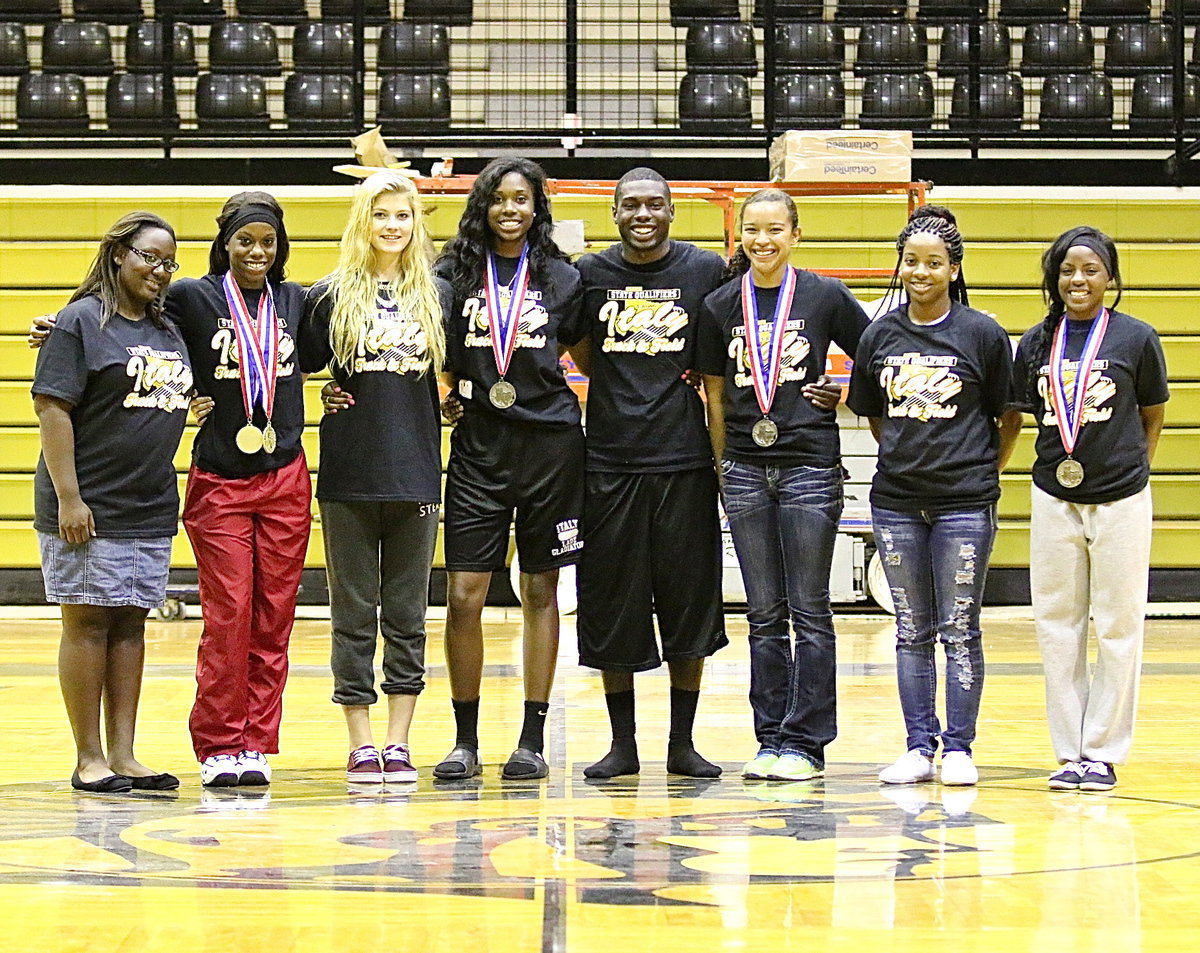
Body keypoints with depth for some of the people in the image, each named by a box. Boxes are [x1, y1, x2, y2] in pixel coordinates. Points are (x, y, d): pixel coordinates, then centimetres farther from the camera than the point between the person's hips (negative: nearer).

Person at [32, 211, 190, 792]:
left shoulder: (168, 331, 15)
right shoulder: (81, 320, -7)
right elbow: (52, 408, -12)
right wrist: (68, 497, -17)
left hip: (152, 508, 7)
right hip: (88, 508, -7)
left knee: (130, 625, 7)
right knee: (88, 623, -2)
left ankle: (123, 755, 10)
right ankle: (89, 760, 3)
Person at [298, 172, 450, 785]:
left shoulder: (437, 296, 7)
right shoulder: (330, 297, 3)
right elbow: (297, 369, 8)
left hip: (416, 474, 1)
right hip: (349, 476, -1)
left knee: (407, 614, 5)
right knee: (353, 614, 2)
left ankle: (398, 744, 10)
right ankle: (361, 745, 7)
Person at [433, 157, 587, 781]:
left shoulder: (561, 278, 6)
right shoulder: (453, 274, 4)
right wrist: (450, 390, -5)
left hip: (550, 443, 0)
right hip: (478, 447, 0)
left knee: (540, 590, 5)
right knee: (463, 595, -5)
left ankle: (533, 740, 10)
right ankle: (465, 741, 5)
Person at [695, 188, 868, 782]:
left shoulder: (825, 296, -1)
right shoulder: (721, 305, 6)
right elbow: (714, 393, 11)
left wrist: (844, 397, -1)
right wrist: (722, 461, 8)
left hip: (810, 465, -3)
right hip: (745, 469, 3)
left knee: (809, 610, -1)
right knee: (764, 614, 7)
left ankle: (805, 742, 3)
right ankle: (771, 740, 12)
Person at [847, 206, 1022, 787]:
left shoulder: (982, 334, -3)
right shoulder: (879, 337, 5)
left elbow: (1010, 418, 5)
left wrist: (983, 473, 3)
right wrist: (908, 459, 10)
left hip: (964, 503, -3)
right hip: (896, 501, 3)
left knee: (960, 630, 0)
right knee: (912, 632, 8)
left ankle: (959, 748, 7)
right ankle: (919, 747, 13)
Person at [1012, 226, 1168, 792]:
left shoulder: (1136, 338, -3)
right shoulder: (1037, 343, 4)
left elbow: (1153, 415, 7)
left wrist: (1132, 468, 2)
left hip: (1121, 501, -3)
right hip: (1054, 500, 3)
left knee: (1118, 627, 2)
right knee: (1056, 626, 5)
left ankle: (1103, 752, 10)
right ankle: (1069, 752, 14)